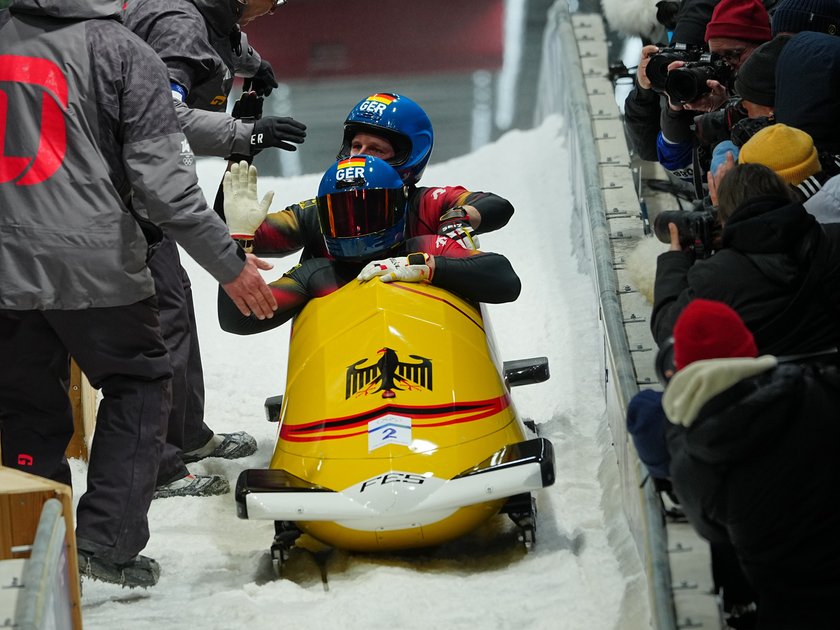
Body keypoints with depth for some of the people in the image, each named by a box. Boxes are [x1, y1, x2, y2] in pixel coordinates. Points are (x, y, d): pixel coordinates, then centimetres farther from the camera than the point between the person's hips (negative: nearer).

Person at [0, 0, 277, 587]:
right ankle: (108, 540, 4)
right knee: (139, 384, 14)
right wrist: (228, 261, -3)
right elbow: (161, 176, -9)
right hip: (92, 262, -4)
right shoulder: (125, 53, -5)